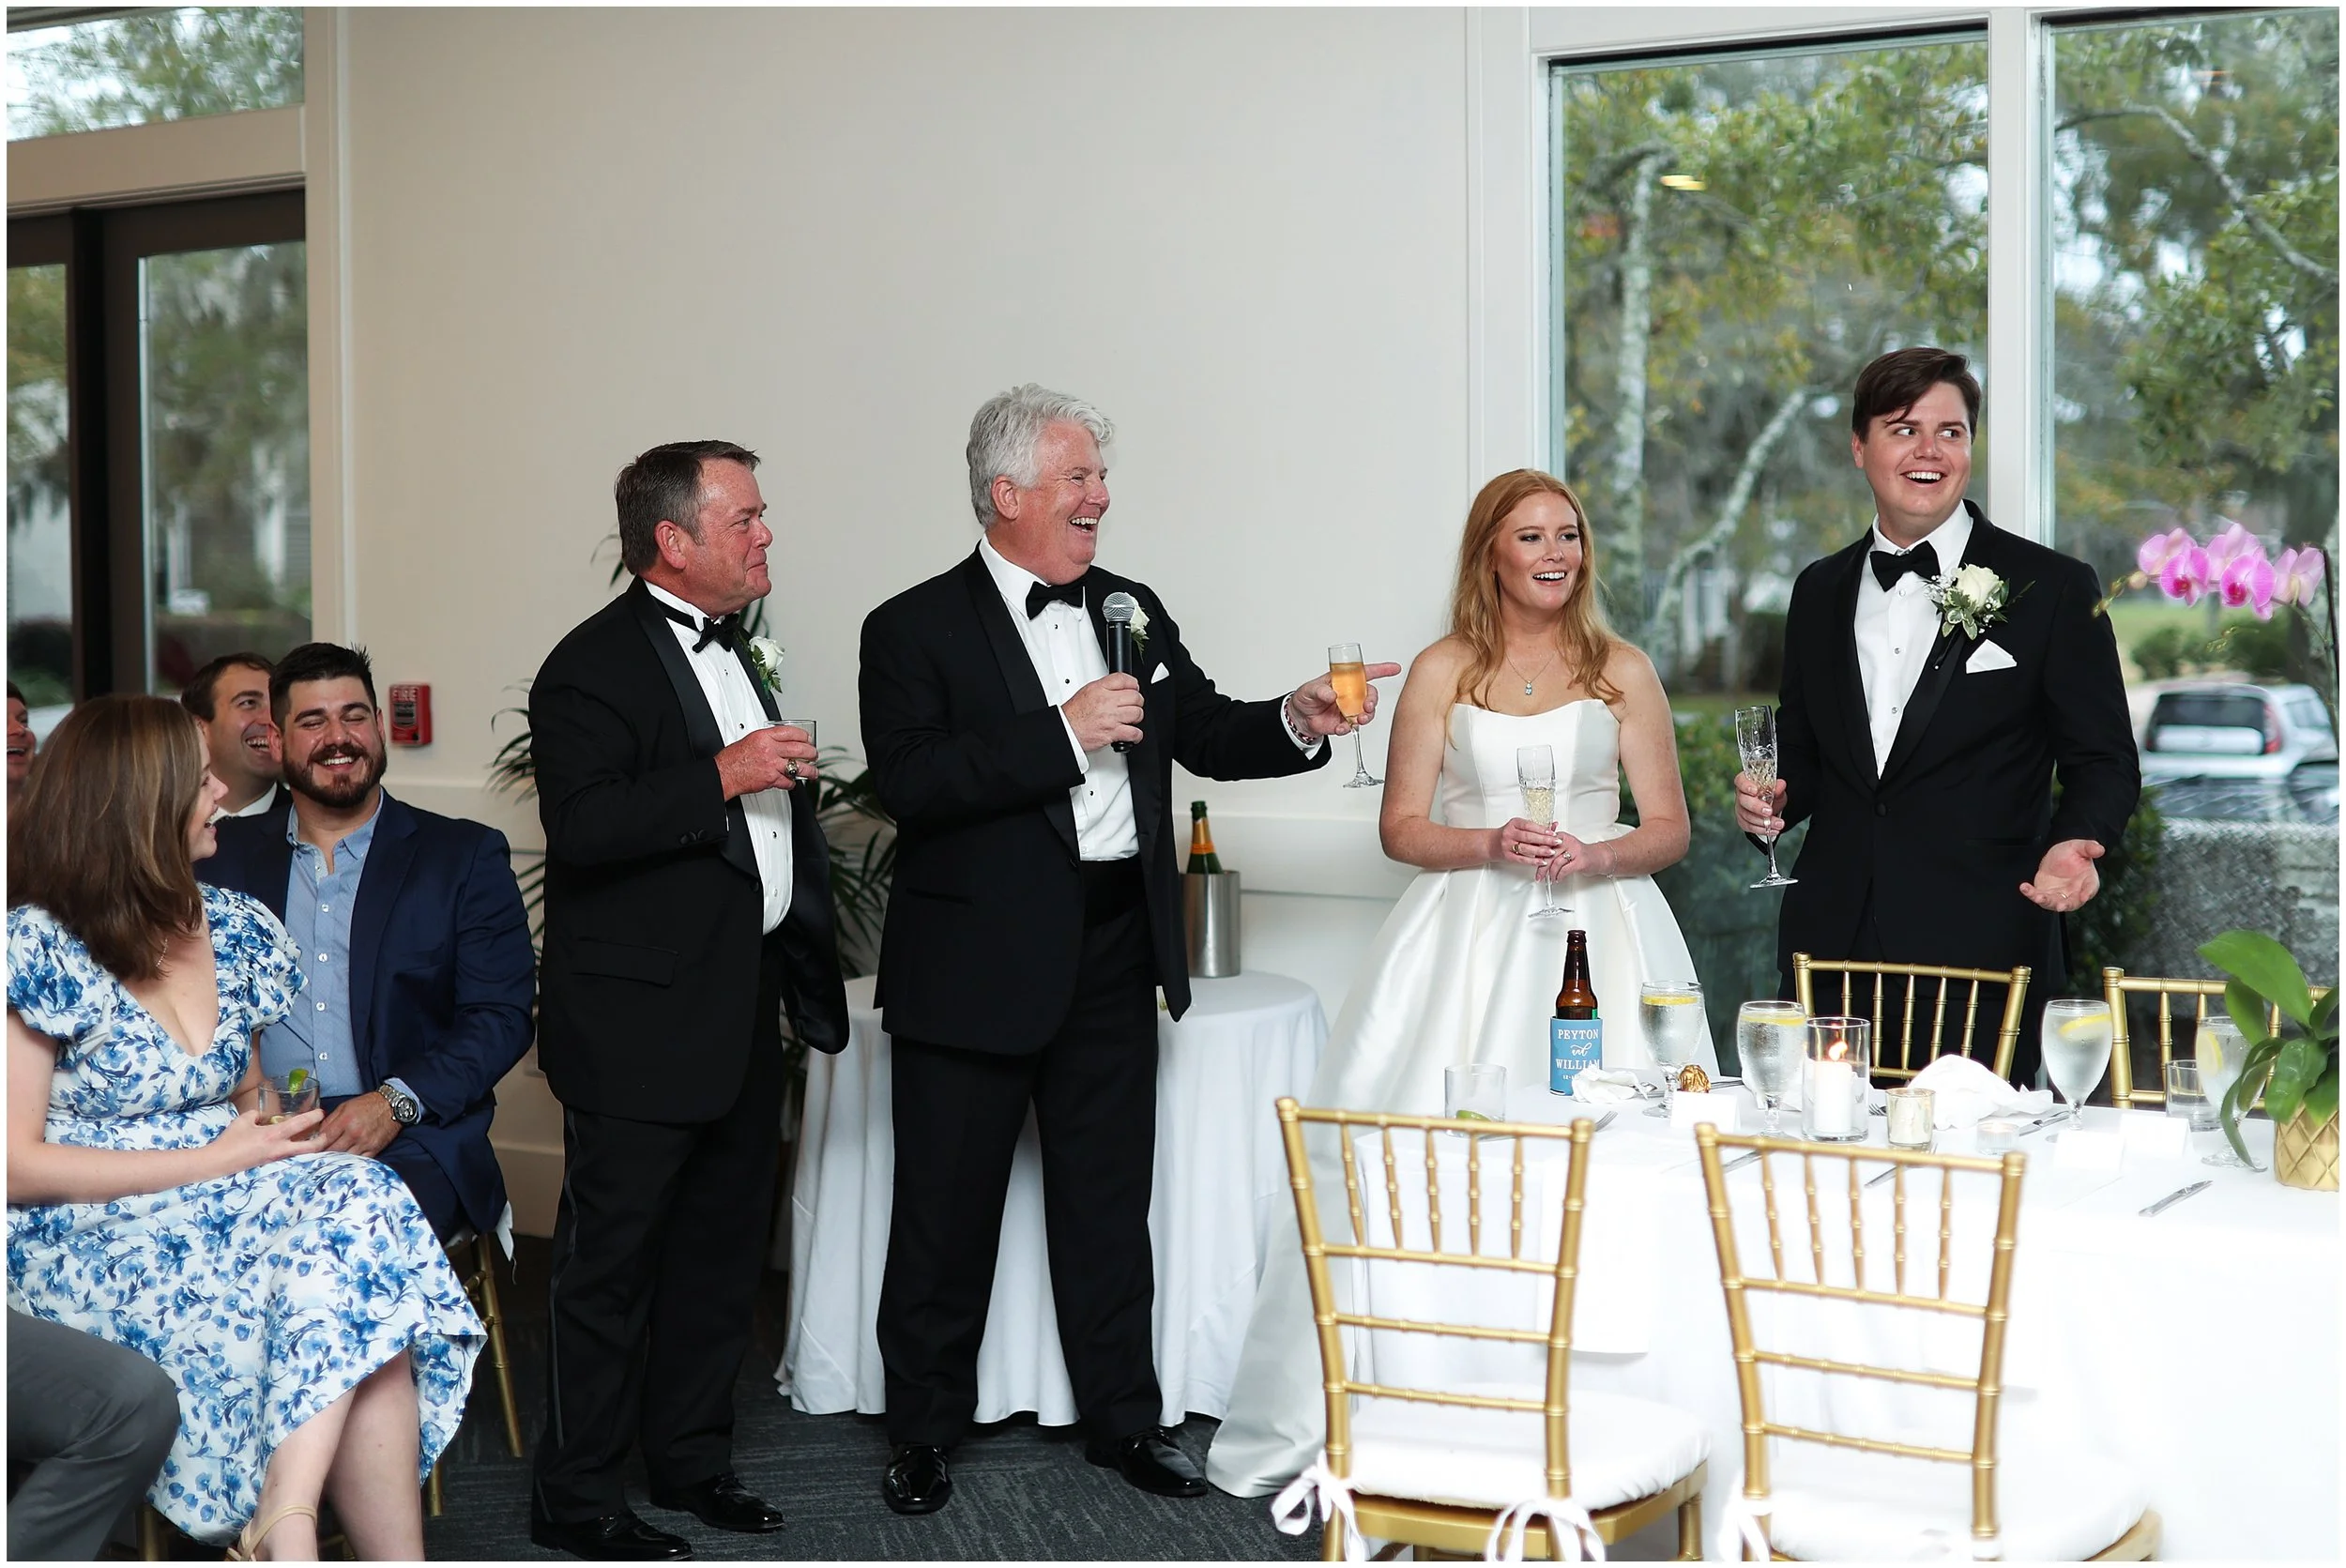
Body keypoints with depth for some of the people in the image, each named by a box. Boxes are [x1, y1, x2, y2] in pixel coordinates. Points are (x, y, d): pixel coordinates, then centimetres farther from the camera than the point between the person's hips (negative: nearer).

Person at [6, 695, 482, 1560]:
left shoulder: (237, 929, 11)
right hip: (89, 1240, -5)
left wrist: (266, 1127, -2)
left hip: (230, 1200, 6)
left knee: (357, 1199, -29)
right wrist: (212, 1161, -14)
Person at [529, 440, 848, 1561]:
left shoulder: (729, 647, 15)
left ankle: (690, 1458, 29)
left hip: (742, 1014, 9)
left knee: (721, 1246, 16)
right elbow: (580, 826, -26)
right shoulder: (594, 666, -14)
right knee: (610, 1259, 0)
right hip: (641, 1023, -9)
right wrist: (721, 776, -28)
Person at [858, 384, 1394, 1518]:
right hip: (976, 965, -5)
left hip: (1112, 956, 5)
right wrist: (1063, 731, -23)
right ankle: (923, 1431, 22)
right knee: (948, 1207, 6)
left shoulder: (1131, 610, 10)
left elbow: (1206, 735, 14)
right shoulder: (916, 628, -8)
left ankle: (1122, 1419, 27)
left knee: (1109, 1200, 14)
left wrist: (1297, 721, -5)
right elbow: (908, 783, -20)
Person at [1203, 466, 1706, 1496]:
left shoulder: (1623, 671, 8)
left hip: (1597, 937, 1)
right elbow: (1402, 828, 6)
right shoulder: (1443, 673, 7)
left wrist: (1594, 854, -12)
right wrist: (1494, 844, -11)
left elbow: (1669, 828, 7)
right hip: (1468, 939, 0)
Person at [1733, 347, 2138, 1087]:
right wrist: (1773, 799, 0)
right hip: (1831, 944, 4)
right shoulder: (1820, 591, 14)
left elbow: (2104, 760, 2)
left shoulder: (2054, 589, 2)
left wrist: (2074, 843, -18)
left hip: (1981, 949, -3)